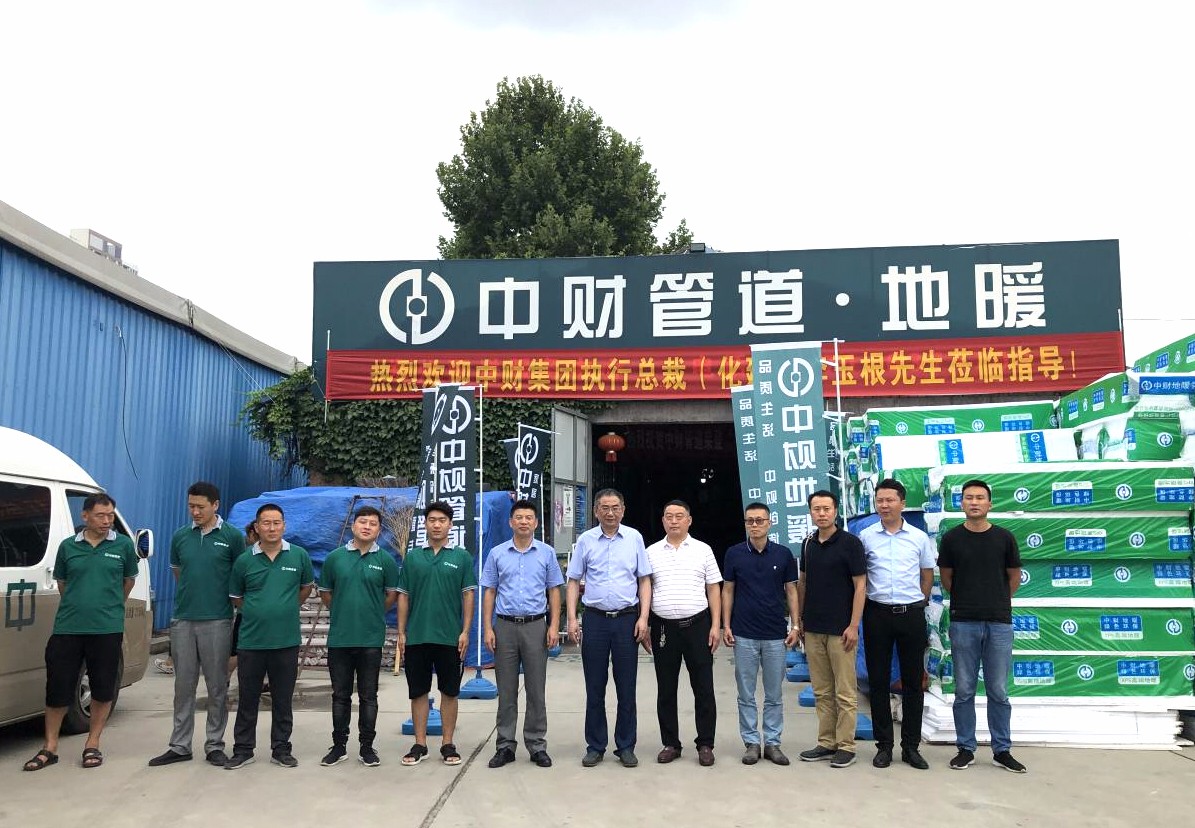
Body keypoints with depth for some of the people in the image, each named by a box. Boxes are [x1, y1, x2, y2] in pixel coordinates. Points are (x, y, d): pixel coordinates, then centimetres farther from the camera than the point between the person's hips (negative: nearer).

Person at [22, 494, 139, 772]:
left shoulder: (123, 545, 1)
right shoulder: (68, 546, 4)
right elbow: (61, 582, 17)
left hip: (107, 629, -1)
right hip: (66, 628, 1)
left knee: (103, 689, 6)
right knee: (58, 688, 5)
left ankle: (92, 745, 21)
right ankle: (50, 748, 20)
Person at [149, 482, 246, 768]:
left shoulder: (232, 537, -3)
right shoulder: (180, 537, 6)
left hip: (217, 621, -3)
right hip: (183, 620, 3)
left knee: (217, 687, 4)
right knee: (183, 686, 10)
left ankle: (214, 745, 15)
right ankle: (180, 746, 19)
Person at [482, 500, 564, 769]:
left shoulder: (546, 553, 4)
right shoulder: (497, 554, 6)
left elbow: (554, 592, 6)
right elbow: (489, 593, 7)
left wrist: (554, 626, -4)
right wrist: (487, 628, -1)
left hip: (536, 625, 0)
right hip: (505, 626, 1)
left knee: (536, 689, 4)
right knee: (506, 690, 5)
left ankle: (537, 745, 13)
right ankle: (505, 745, 14)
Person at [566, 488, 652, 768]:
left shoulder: (634, 538, 3)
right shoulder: (585, 540, 3)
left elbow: (644, 580, 5)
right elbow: (574, 582, 6)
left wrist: (643, 618, -4)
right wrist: (572, 619, -3)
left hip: (627, 619, 0)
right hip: (595, 619, 0)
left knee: (626, 688, 5)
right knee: (594, 688, 7)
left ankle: (626, 747, 17)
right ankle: (595, 747, 18)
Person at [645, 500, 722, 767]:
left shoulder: (703, 550, 5)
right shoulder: (651, 552, 7)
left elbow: (714, 589, 5)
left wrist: (716, 626, -2)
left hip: (697, 625, -1)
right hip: (663, 627, 1)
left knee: (703, 687, 3)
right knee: (665, 689, 8)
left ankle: (705, 745, 14)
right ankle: (670, 744, 19)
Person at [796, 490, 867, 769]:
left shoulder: (850, 543, -8)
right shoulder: (808, 544, 9)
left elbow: (860, 585, -9)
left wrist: (854, 625, -14)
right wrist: (800, 619, 12)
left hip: (841, 629, -5)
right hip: (813, 629, 6)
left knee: (845, 692, 1)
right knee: (822, 691, 11)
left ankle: (846, 746, 11)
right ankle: (826, 743, 20)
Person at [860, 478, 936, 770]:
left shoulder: (919, 537, 3)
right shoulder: (866, 536, 1)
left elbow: (927, 574, 12)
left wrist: (918, 602, 7)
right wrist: (867, 602, 3)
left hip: (911, 614, 1)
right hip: (877, 614, 0)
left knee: (913, 682, 6)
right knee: (878, 681, 4)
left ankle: (911, 746, 17)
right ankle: (884, 745, 15)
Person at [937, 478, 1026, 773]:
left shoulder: (1004, 537, 1)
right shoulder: (952, 538, 0)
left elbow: (1014, 577, 12)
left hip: (999, 622, 0)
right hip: (963, 623, 0)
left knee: (998, 691, 7)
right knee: (964, 691, 6)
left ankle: (1002, 750, 18)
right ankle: (966, 748, 16)